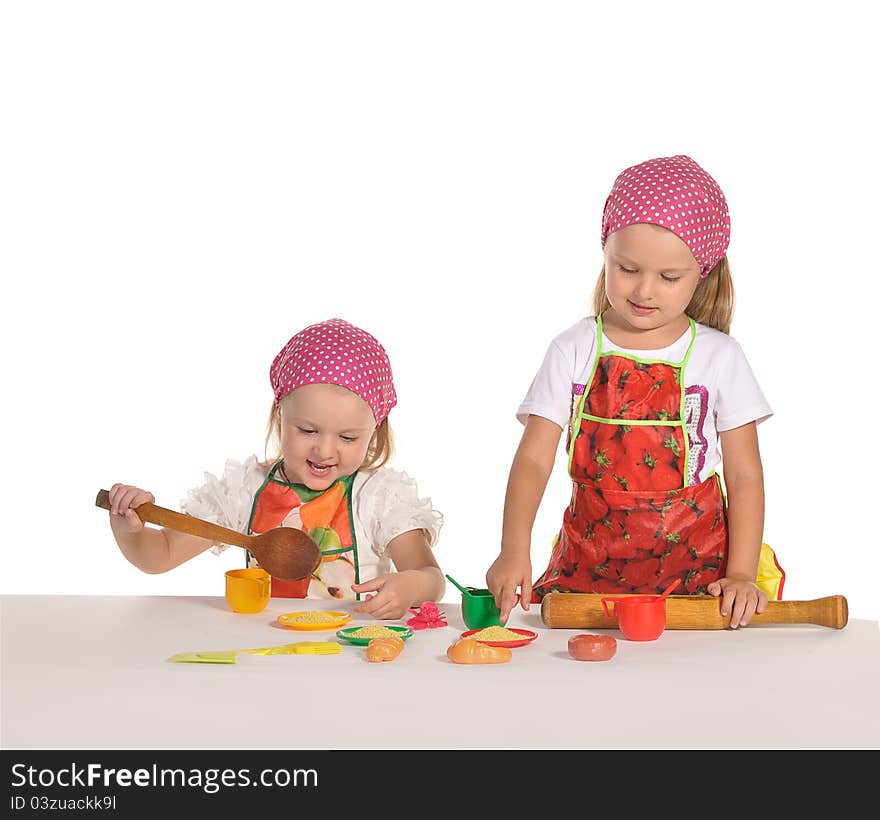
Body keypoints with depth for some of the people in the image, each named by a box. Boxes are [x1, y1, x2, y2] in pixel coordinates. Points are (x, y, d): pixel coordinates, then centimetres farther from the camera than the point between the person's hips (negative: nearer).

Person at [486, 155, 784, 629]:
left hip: (695, 571, -1)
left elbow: (745, 477, 4)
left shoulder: (719, 357, 1)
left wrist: (741, 575, -6)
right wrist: (514, 551, -18)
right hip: (589, 565, 1)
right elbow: (534, 459, -3)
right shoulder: (574, 351, 2)